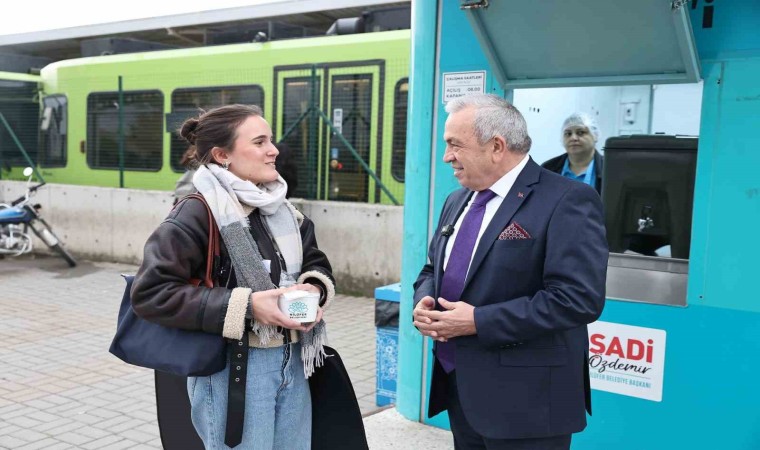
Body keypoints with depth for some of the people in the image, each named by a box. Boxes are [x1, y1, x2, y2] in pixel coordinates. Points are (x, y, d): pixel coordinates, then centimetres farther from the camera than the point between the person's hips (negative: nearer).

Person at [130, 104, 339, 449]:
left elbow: (316, 262, 18)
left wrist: (314, 288, -6)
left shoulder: (278, 206, 7)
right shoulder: (198, 212, -15)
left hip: (293, 361, 7)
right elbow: (149, 293, -22)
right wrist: (244, 305, -25)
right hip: (235, 368, -7)